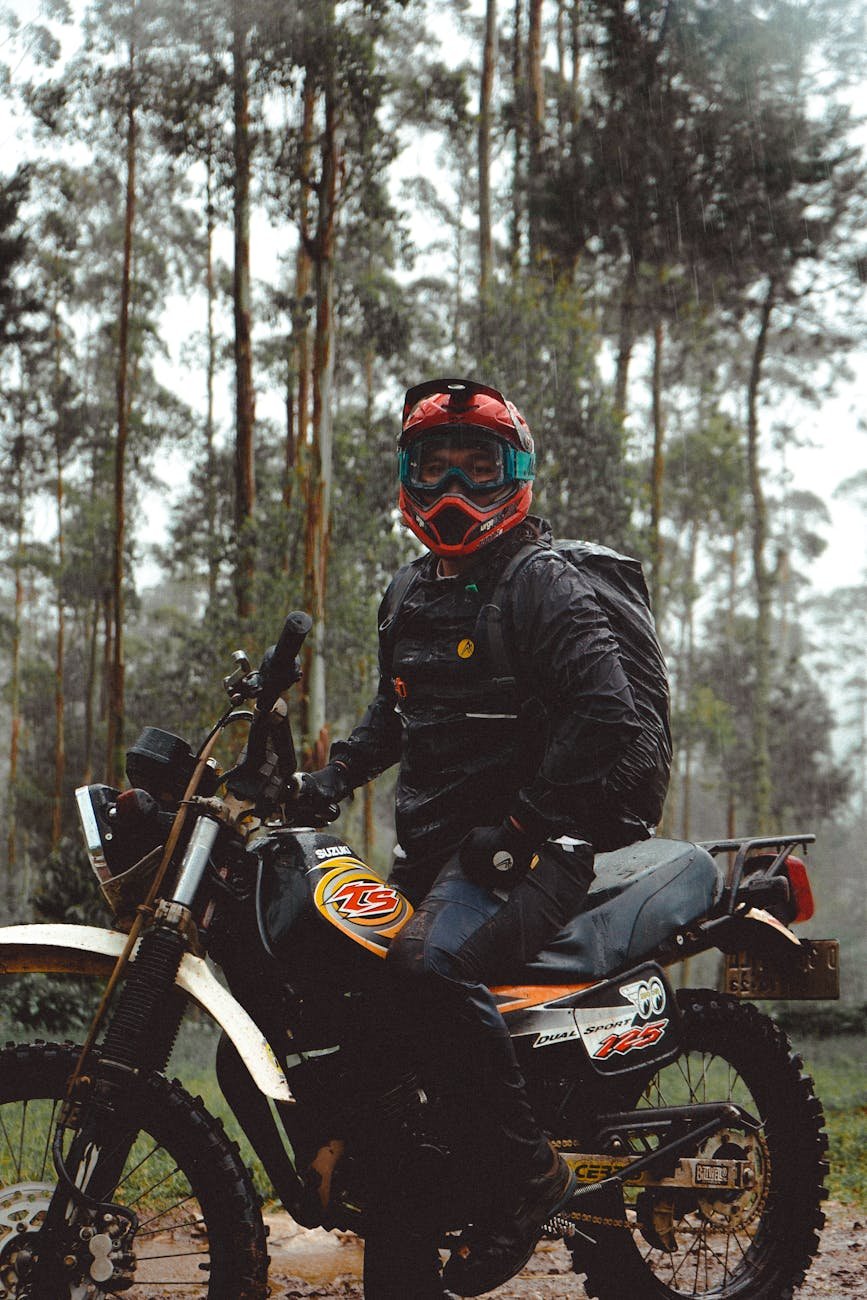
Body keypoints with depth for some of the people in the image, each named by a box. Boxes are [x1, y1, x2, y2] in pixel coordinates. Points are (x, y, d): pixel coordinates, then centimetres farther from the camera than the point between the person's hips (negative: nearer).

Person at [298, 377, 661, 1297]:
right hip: (428, 845, 9)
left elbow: (609, 717, -18)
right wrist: (337, 772, 13)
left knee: (431, 964, -35)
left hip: (529, 846, -9)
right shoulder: (408, 594, 18)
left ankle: (528, 1169, -19)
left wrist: (523, 820, -21)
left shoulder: (542, 585, -8)